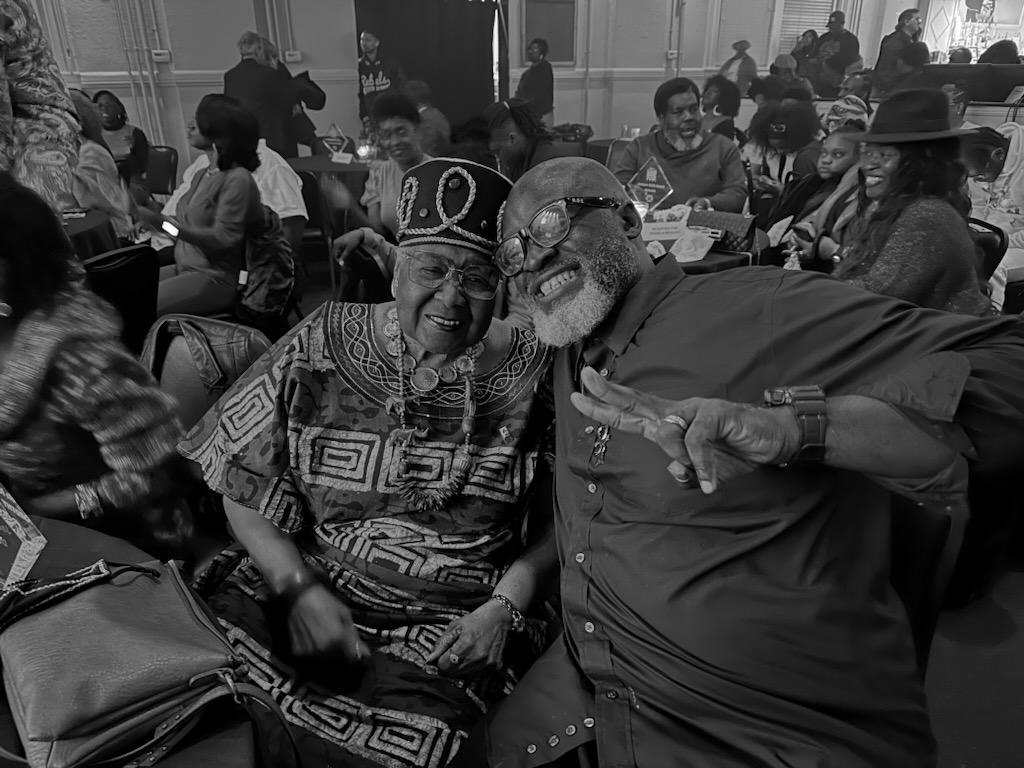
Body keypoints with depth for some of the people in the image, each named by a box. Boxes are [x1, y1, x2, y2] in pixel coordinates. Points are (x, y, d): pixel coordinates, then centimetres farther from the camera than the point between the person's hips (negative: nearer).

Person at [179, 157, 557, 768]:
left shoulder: (536, 374, -3)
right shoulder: (322, 347, -1)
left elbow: (555, 524, 2)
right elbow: (248, 492, 2)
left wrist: (505, 608, -12)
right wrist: (299, 589, -10)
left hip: (457, 625, 0)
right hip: (302, 588, 1)